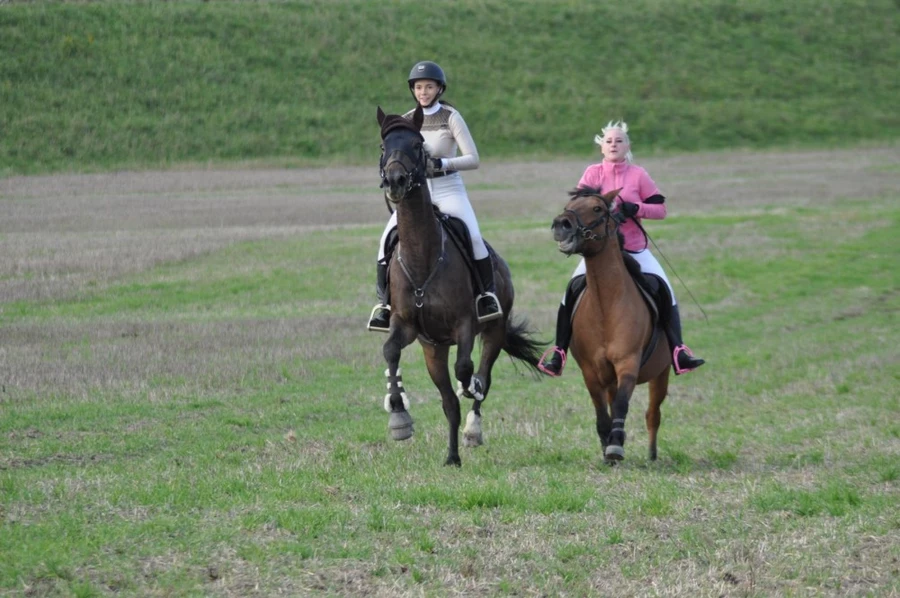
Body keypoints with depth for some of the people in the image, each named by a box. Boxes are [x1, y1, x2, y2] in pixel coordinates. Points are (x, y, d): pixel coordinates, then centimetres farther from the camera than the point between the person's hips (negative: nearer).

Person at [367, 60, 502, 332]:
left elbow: (473, 159, -10)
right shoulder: (406, 121, 6)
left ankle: (488, 293, -9)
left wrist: (442, 163, -24)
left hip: (449, 189, -3)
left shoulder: (451, 118, -5)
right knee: (388, 239, -15)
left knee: (474, 236, -25)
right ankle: (383, 300, -7)